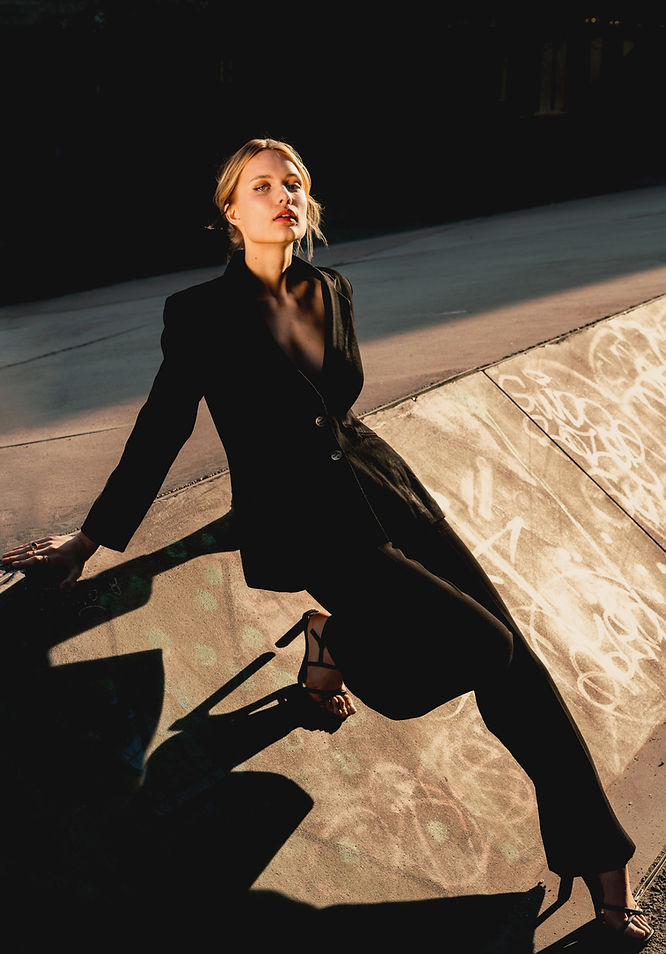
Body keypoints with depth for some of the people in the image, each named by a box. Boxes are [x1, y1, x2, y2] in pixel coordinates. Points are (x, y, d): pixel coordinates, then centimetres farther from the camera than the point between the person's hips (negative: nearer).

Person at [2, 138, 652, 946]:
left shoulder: (331, 292, 9)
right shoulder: (201, 312, -5)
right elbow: (161, 430, 2)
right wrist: (91, 539, 6)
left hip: (377, 484, 6)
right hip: (300, 518, -5)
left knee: (512, 653, -5)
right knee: (479, 644, -20)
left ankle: (603, 872, 6)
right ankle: (332, 640, 7)